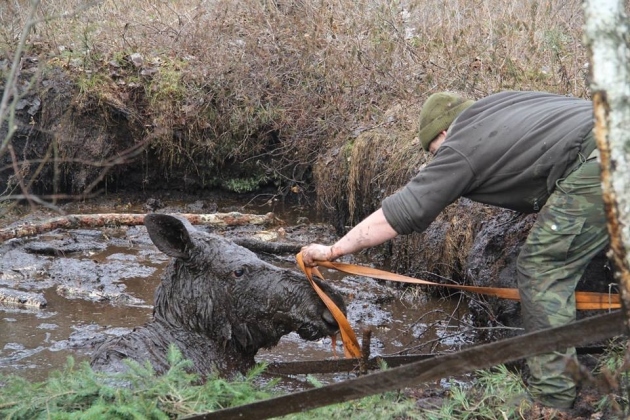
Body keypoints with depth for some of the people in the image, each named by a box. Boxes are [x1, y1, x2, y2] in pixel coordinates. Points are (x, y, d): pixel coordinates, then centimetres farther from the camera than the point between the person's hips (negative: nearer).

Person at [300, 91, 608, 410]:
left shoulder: (460, 148, 2)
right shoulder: (497, 106, 22)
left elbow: (399, 213, 4)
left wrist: (332, 251, 10)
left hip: (593, 166, -9)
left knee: (541, 269, 1)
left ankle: (552, 398, 1)